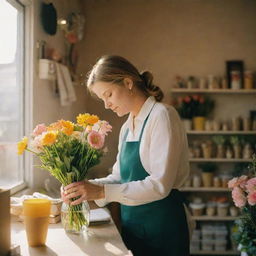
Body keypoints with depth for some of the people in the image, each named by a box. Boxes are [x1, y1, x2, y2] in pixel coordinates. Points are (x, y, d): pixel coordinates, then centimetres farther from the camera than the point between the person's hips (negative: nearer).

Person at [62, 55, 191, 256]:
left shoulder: (162, 116, -14)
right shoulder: (127, 127, 10)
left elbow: (160, 185, -22)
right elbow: (120, 177, 10)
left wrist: (101, 191, -23)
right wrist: (88, 187, -7)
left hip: (161, 224, -7)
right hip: (131, 223, 7)